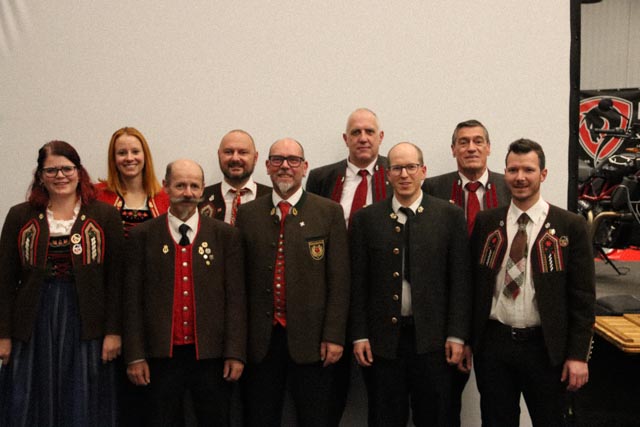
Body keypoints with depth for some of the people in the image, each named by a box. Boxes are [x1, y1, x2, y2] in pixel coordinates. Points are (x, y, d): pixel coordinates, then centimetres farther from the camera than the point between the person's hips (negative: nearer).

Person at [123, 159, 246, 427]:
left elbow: (235, 297, -1)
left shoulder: (226, 235, 2)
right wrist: (135, 355, -2)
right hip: (161, 355, 0)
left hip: (211, 354, 0)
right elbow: (133, 298, 2)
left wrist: (235, 353, -5)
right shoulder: (143, 236, 2)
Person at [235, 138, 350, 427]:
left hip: (311, 338, -1)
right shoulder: (247, 214, 6)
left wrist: (334, 336, -8)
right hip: (260, 339, 2)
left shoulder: (329, 212, 1)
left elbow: (338, 280, -3)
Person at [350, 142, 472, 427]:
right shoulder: (366, 219, 3)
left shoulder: (450, 216, 1)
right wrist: (359, 336, -1)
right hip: (381, 339, 1)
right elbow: (357, 282, 3)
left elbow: (460, 280, 0)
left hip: (433, 339, 0)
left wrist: (457, 335, -4)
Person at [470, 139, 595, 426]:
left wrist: (578, 355, -8)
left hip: (545, 348, -2)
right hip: (493, 344, 2)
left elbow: (582, 296, -5)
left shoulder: (571, 226, -4)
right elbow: (473, 284, 6)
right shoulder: (486, 222, 4)